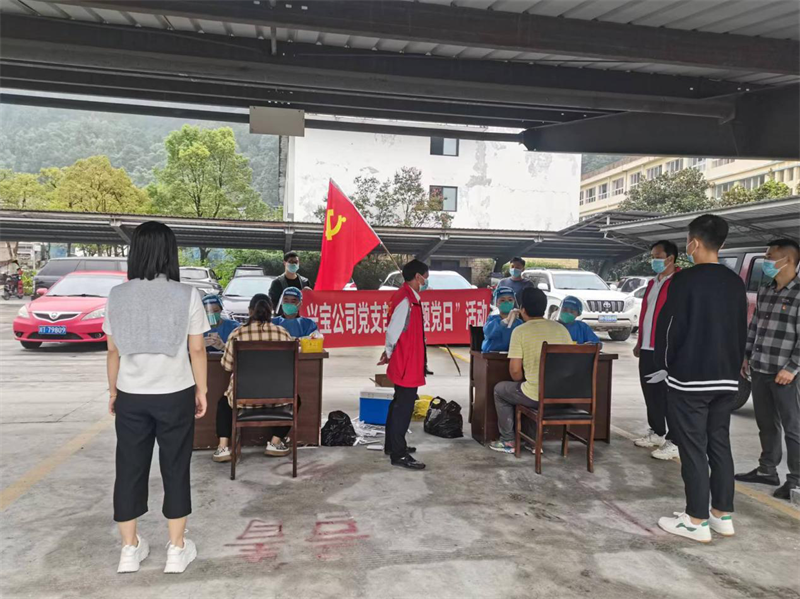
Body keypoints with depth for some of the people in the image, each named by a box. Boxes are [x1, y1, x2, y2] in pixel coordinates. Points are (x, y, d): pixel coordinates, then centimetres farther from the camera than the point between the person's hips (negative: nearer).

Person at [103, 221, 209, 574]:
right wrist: (201, 391, 5)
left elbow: (113, 350, 2)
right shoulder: (186, 295, -10)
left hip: (131, 397, 2)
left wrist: (112, 390, 15)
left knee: (130, 468, 13)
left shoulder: (117, 296, -3)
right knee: (175, 468, 9)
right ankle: (177, 550, 18)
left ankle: (130, 550, 24)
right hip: (175, 395, -2)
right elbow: (197, 350, -7)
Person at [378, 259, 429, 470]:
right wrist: (389, 353, -6)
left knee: (400, 403, 19)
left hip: (407, 363, 11)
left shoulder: (410, 298, 13)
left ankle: (392, 445, 31)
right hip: (406, 364, -11)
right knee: (404, 406, -5)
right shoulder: (405, 300, -20)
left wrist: (390, 353, 14)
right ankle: (399, 455, 2)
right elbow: (393, 331, -22)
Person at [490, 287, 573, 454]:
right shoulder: (561, 328, 6)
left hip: (536, 396, -5)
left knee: (500, 389, 23)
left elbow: (515, 371, -11)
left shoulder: (520, 331, -9)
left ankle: (508, 441, 27)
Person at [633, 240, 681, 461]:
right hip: (648, 348, 9)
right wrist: (640, 342, 21)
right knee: (650, 393, 15)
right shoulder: (653, 283, 18)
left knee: (668, 396, -4)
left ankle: (674, 442, 4)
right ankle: (657, 432, 29)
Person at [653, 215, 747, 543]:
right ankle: (723, 515, 22)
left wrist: (663, 364, 4)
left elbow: (669, 326, -11)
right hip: (726, 378, 7)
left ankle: (697, 521, 7)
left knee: (693, 449, 0)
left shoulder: (685, 279, -13)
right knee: (720, 445, 14)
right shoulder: (735, 282, 7)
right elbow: (742, 330, 13)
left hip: (689, 378, -7)